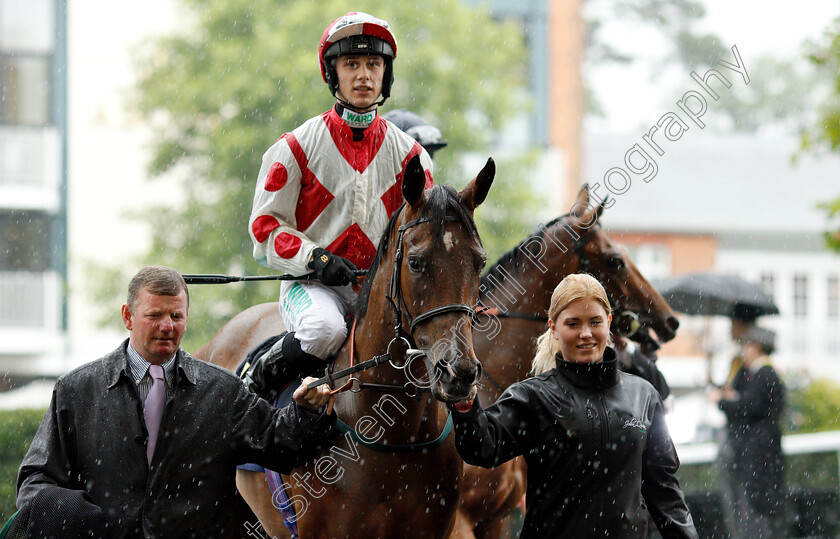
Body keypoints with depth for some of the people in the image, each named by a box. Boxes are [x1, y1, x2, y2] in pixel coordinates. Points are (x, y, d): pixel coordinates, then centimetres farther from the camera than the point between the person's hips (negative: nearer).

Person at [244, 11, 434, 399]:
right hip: (312, 283, -3)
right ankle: (259, 380, -10)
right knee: (324, 330, -37)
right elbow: (265, 224, 1)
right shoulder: (297, 147, 2)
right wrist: (315, 258, -16)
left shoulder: (409, 155, 10)